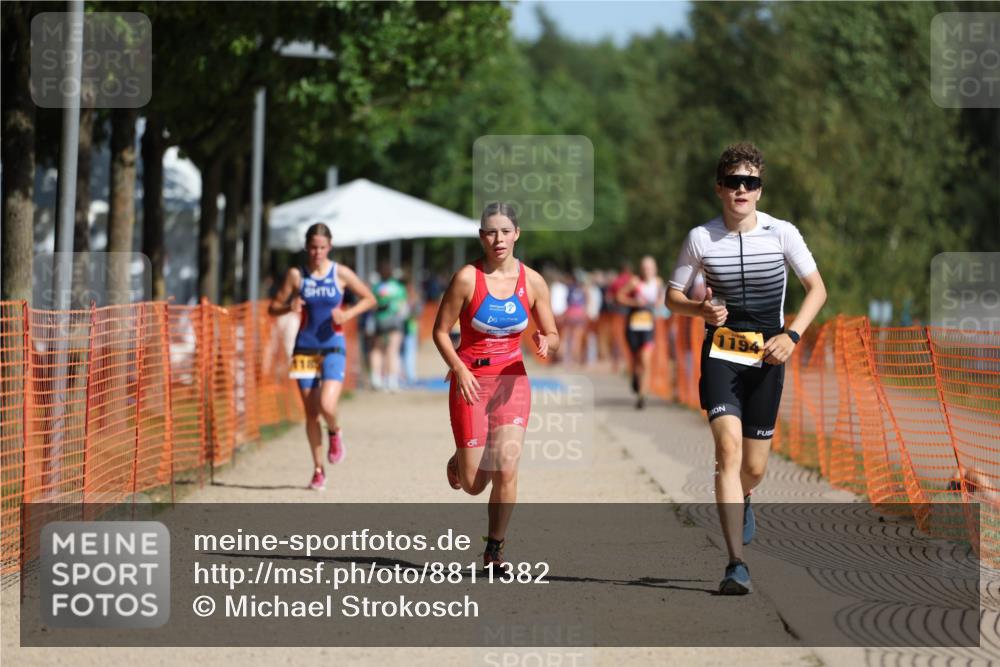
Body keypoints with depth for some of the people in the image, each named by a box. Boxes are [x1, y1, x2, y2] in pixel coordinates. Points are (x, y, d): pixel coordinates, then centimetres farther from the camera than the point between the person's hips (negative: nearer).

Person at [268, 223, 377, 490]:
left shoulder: (341, 274, -1)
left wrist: (348, 314, -10)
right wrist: (289, 307, -16)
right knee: (311, 413, 4)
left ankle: (335, 433, 15)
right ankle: (318, 470, 19)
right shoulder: (296, 275, 1)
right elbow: (273, 308, 6)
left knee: (327, 406, -21)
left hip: (333, 348, -2)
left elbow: (369, 299, 8)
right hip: (305, 348, 2)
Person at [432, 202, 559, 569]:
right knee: (473, 484, 1)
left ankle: (494, 549, 2)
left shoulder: (532, 281, -1)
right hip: (470, 381, -2)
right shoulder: (467, 278, -10)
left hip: (512, 380, 2)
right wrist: (459, 369, -19)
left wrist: (544, 343, -16)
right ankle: (459, 461, 39)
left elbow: (553, 335, 8)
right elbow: (440, 331, -4)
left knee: (506, 469, -13)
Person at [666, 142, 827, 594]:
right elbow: (672, 296, 8)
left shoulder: (781, 233, -3)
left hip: (767, 358, 1)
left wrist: (791, 335, -12)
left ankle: (741, 500, 47)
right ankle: (736, 565, -24)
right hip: (720, 353, -1)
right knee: (729, 446, -21)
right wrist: (702, 309, -15)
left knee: (753, 467, 6)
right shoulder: (701, 238, -2)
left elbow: (817, 289, 3)